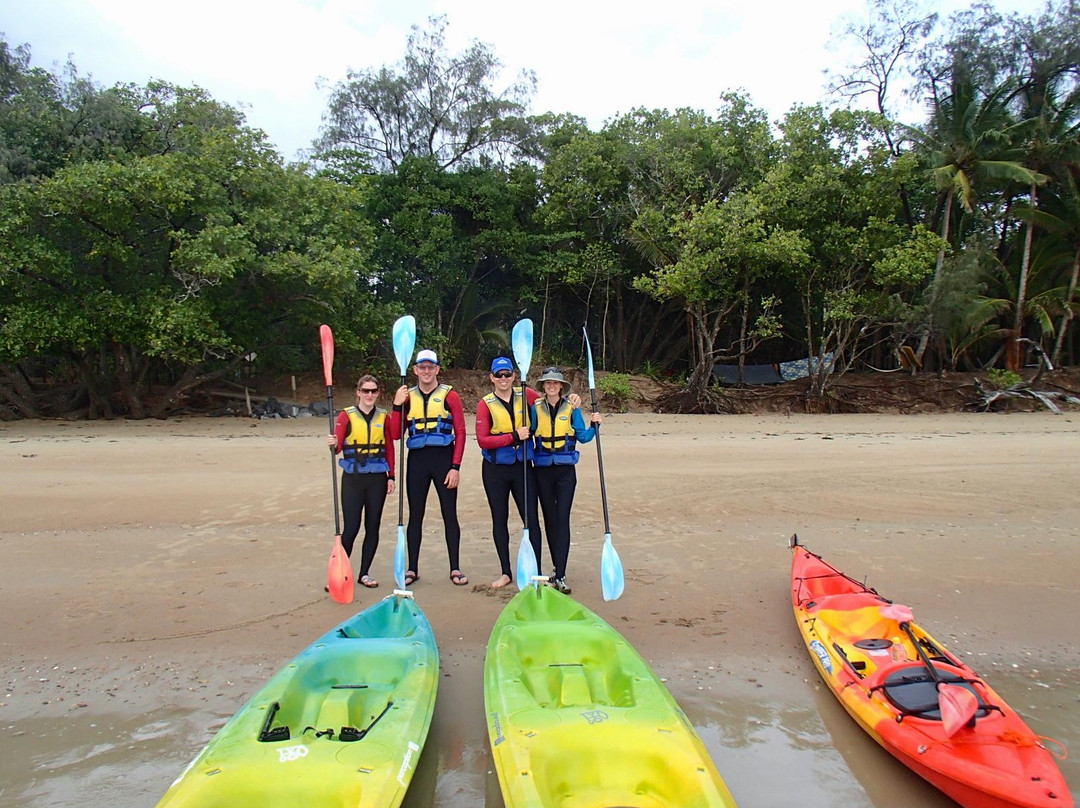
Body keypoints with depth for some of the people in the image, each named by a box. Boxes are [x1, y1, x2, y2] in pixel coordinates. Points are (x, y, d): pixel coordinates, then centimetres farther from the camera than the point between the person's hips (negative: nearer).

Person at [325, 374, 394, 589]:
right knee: (351, 528, -6)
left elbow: (389, 449, 9)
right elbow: (337, 446, -10)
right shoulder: (347, 415, -1)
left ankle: (364, 573, 19)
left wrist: (391, 476, 4)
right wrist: (334, 444, -33)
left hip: (377, 479, 3)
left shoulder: (383, 417, 7)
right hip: (353, 478, -3)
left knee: (372, 527, 7)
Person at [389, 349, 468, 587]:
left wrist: (455, 467, -9)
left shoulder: (449, 395, 0)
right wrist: (397, 405, -8)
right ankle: (412, 569, 19)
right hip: (417, 460, 2)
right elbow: (395, 435, 4)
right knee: (415, 515, 8)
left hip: (444, 459, -2)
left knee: (449, 515, 4)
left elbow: (460, 432, -3)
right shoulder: (408, 396, 8)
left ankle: (455, 569, 13)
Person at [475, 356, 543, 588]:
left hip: (522, 465, 1)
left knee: (531, 518, -2)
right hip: (496, 469, -1)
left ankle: (536, 571, 9)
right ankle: (506, 572, 21)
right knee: (499, 519, 9)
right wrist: (514, 436, -18)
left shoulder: (526, 395, 2)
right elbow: (482, 440, -12)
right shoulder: (485, 404, -4)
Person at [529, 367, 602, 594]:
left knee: (562, 519, -10)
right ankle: (557, 569, 22)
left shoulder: (571, 407, 1)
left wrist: (594, 425, -15)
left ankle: (560, 576, -11)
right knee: (549, 519, 8)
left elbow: (583, 437, 1)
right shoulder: (536, 409, 5)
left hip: (565, 471, -2)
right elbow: (529, 435, 7)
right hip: (542, 471, 2)